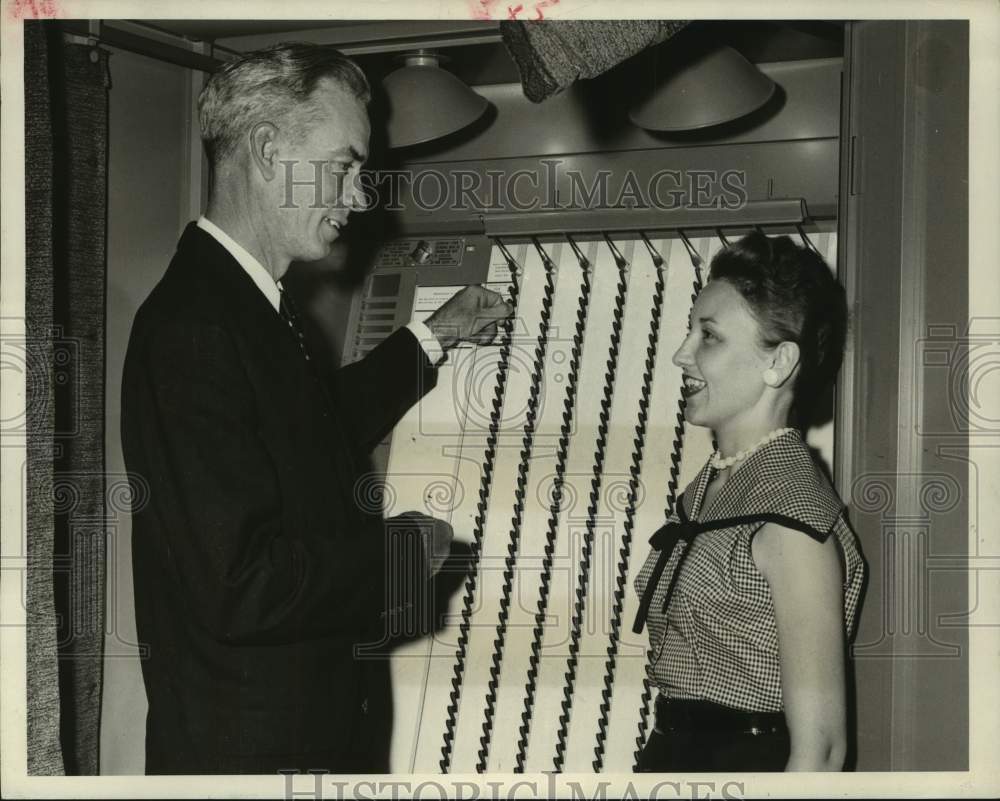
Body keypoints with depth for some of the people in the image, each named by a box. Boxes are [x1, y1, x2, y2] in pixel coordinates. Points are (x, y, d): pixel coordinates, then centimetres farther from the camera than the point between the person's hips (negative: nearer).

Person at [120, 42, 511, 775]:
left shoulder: (253, 303, 7)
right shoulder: (192, 326, -23)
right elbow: (238, 585, -29)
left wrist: (431, 339, 24)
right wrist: (404, 548, -16)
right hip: (247, 745, -9)